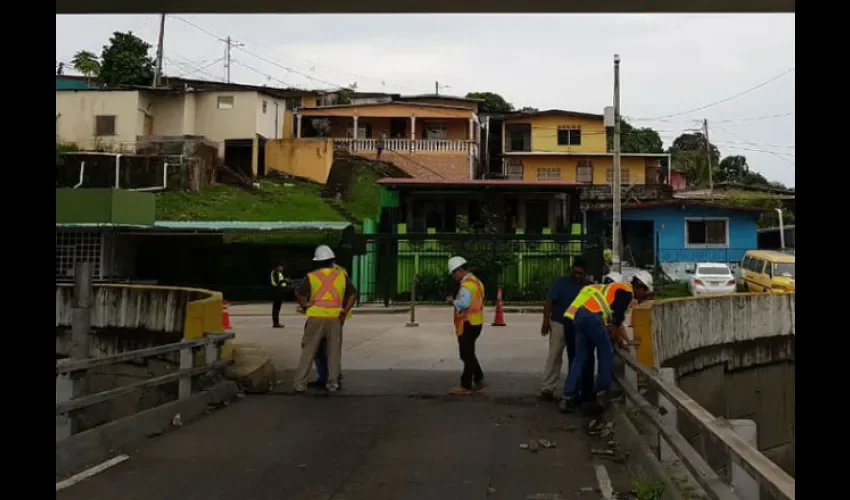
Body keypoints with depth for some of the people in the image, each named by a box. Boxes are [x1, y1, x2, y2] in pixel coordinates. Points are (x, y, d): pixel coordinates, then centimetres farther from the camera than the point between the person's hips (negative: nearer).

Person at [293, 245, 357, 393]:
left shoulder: (312, 276, 2)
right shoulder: (341, 276, 7)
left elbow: (298, 294, -7)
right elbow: (353, 294, 2)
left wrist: (306, 308, 5)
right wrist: (344, 313, 2)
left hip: (316, 318, -1)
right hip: (335, 318, 1)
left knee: (308, 351, 6)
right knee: (334, 352, 10)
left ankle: (300, 383, 7)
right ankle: (333, 383, 10)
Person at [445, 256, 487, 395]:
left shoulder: (468, 284, -18)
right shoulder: (474, 281, 15)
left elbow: (464, 303, -30)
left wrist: (452, 301, -14)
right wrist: (455, 301, 7)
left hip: (468, 324, -10)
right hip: (474, 323, 10)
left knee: (467, 355, -3)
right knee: (468, 354, 20)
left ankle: (466, 386, 3)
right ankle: (478, 381, 26)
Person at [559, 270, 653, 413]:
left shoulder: (620, 289, 32)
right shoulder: (626, 291, 2)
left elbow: (616, 317, 37)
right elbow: (616, 317, -5)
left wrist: (626, 339, 39)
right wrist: (616, 337, 9)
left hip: (579, 315, 9)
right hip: (591, 315, -9)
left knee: (580, 358, 10)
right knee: (606, 354, 5)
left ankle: (568, 398, 6)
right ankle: (602, 394, 6)